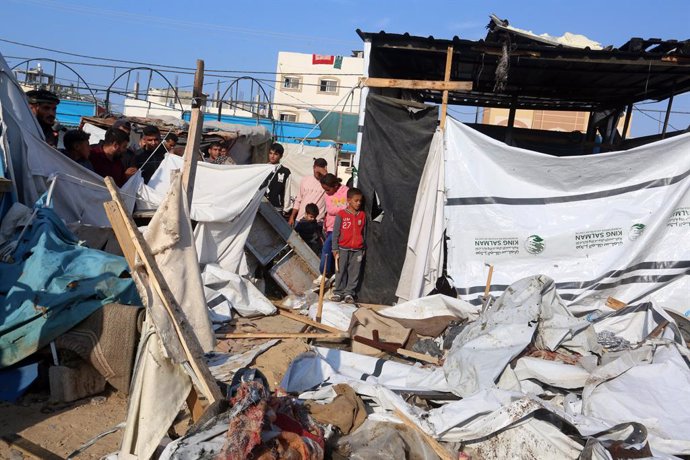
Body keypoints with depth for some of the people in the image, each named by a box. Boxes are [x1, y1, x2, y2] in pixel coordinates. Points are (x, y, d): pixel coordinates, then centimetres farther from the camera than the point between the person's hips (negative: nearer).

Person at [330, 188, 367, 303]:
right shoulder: (341, 214, -3)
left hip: (357, 250, 2)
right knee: (341, 271, 4)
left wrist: (363, 249, 11)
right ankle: (338, 292, 15)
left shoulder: (362, 215, 5)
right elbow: (335, 232, -1)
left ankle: (349, 293, 14)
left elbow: (364, 233, 11)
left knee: (354, 272, 4)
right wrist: (335, 249, -4)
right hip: (343, 249, -2)